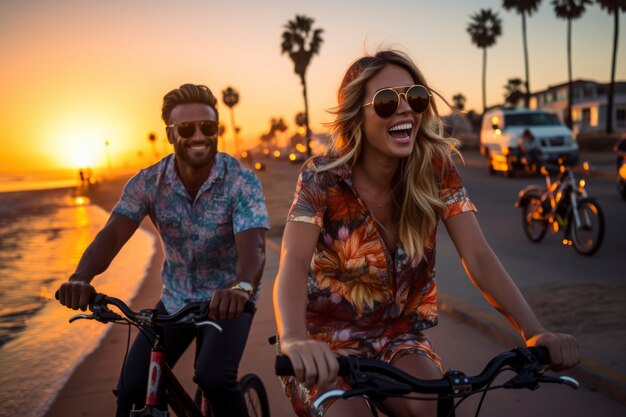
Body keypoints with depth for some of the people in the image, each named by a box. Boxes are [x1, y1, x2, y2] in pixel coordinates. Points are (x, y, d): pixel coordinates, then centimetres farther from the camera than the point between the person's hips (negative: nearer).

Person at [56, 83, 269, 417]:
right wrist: (81, 277, -45)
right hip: (175, 300, 3)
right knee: (132, 389, -4)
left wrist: (242, 288, -55)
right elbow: (113, 233, -24)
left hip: (228, 301, -3)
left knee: (214, 378, -26)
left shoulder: (242, 181, -20)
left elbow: (252, 245, -33)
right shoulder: (148, 182, -12)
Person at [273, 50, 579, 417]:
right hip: (328, 338, -2)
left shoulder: (436, 170, -11)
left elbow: (478, 257, -18)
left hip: (399, 335, 2)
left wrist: (534, 332, -34)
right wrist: (294, 340, -53)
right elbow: (294, 264, -33)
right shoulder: (322, 177, -19)